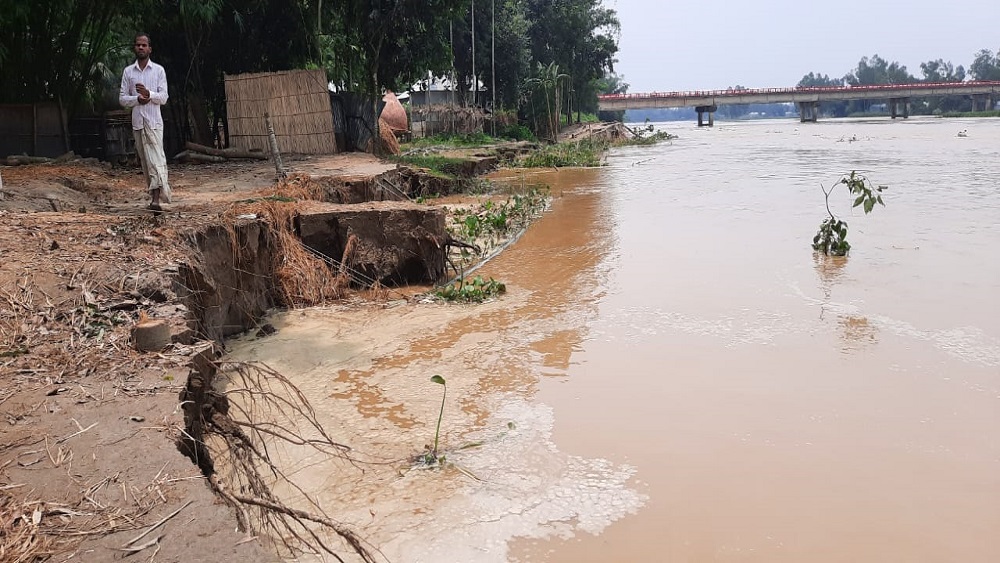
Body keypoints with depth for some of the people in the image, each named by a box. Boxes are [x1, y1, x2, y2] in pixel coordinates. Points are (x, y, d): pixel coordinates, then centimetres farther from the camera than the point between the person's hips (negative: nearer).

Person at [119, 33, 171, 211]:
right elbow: (122, 98, 7)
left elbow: (163, 97, -1)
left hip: (154, 121, -3)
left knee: (156, 158, -14)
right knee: (145, 160, 6)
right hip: (137, 121, 3)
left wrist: (148, 93, -19)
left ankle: (156, 199, -23)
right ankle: (154, 194, 15)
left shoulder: (159, 70, 4)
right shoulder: (128, 71, 10)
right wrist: (137, 99, -12)